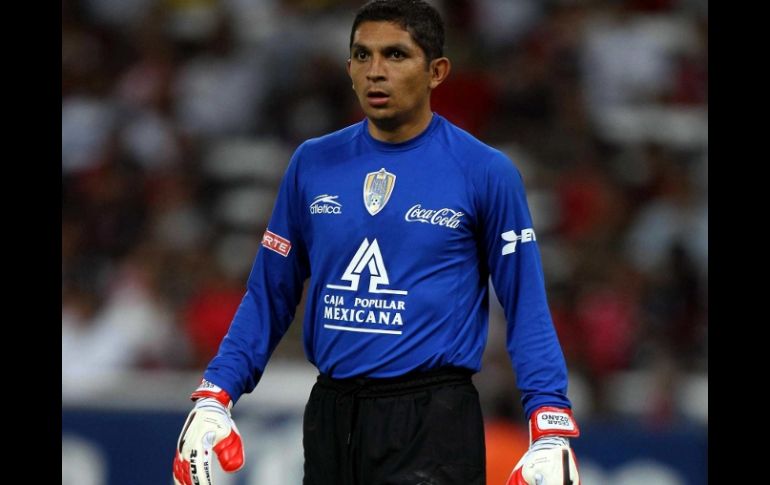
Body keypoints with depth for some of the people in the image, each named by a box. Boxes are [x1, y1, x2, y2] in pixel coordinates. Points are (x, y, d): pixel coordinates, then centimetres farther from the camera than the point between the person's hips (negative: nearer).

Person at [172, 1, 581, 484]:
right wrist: (215, 398, 3)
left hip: (432, 424, -4)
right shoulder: (312, 164, 8)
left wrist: (551, 433, -12)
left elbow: (527, 309, -2)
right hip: (331, 420, 4)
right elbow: (270, 296, 13)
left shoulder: (486, 172, -2)